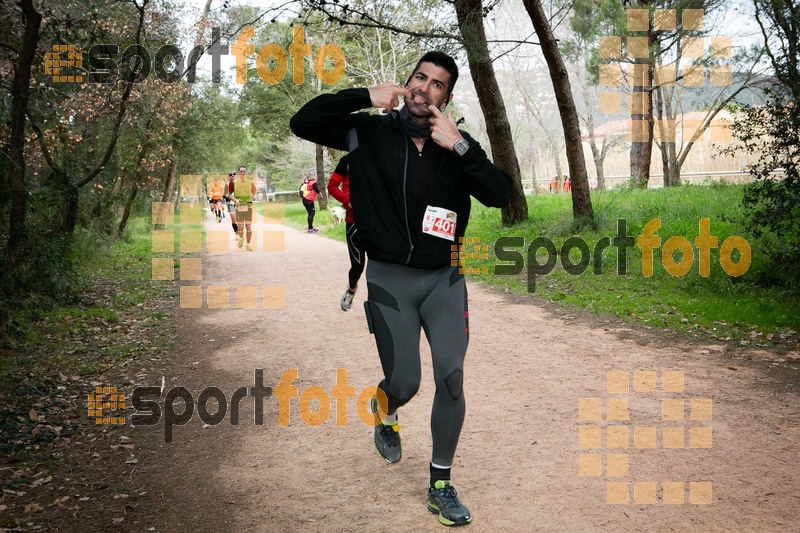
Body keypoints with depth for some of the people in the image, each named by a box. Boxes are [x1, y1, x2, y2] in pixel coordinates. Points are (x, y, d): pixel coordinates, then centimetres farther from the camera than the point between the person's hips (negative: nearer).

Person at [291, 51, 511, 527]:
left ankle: (441, 485, 12)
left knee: (451, 377, -5)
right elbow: (303, 123, -10)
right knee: (404, 382, 2)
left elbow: (500, 194, -12)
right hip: (388, 278, -1)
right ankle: (386, 415, 42)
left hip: (443, 278, 2)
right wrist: (364, 96, -17)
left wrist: (460, 146, -23)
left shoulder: (457, 147, 0)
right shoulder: (371, 133, -2)